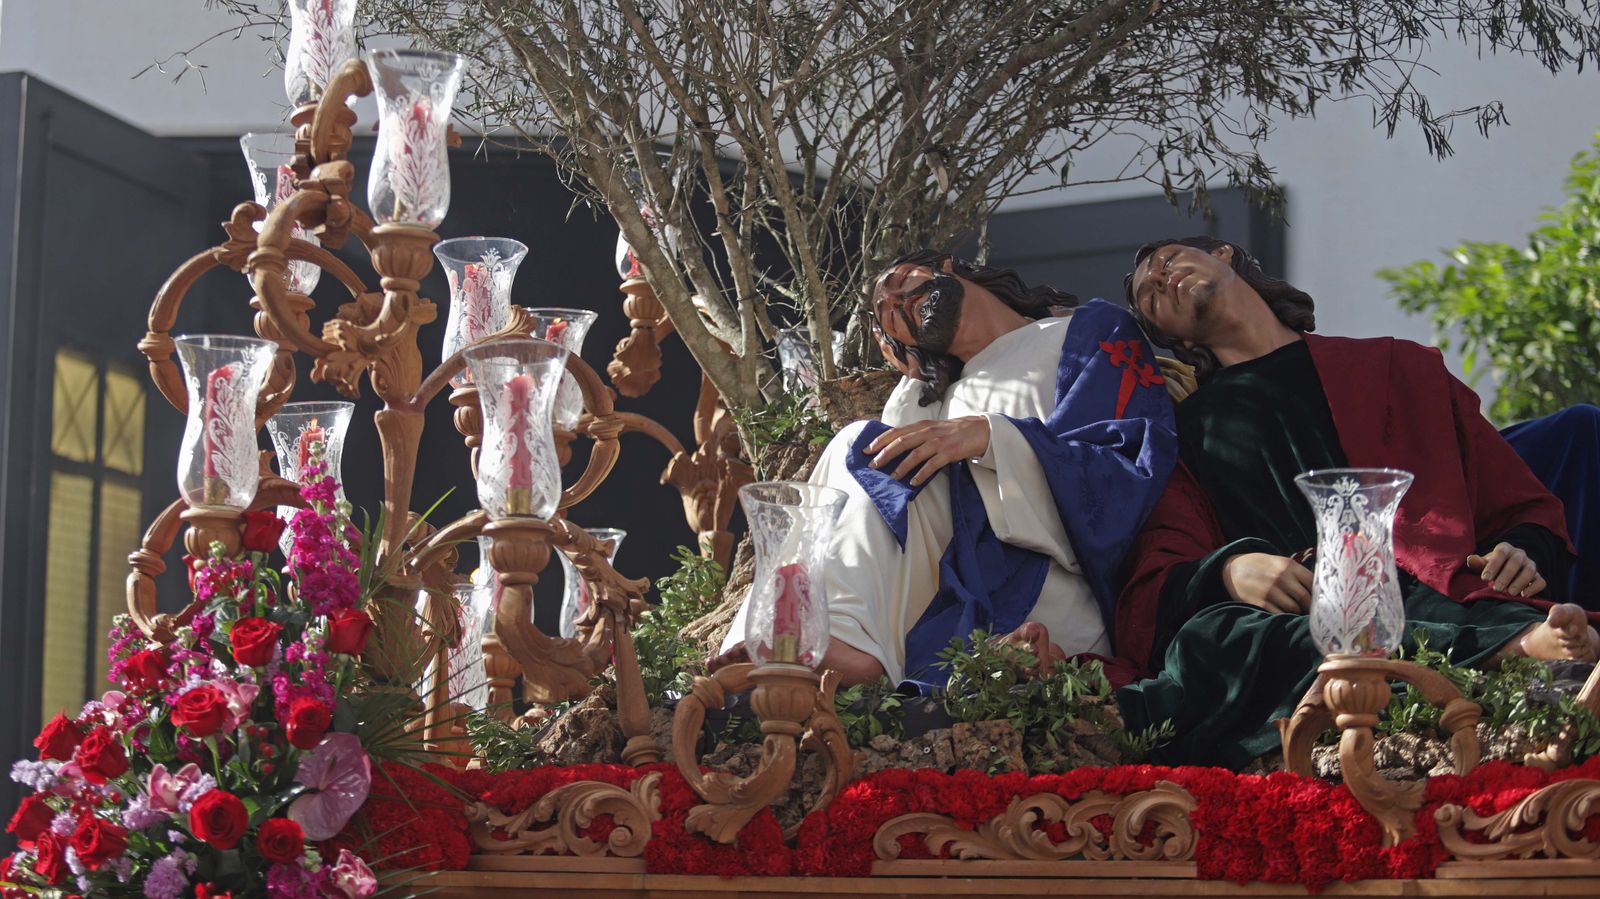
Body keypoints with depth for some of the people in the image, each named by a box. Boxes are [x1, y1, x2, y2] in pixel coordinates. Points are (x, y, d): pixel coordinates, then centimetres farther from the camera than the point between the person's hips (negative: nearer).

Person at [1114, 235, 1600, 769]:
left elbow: (1525, 506, 26)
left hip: (1438, 602, 2)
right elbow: (1145, 604, 12)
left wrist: (1525, 552, 1)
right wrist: (1227, 571, -10)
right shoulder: (1183, 433, 27)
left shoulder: (1396, 366, 29)